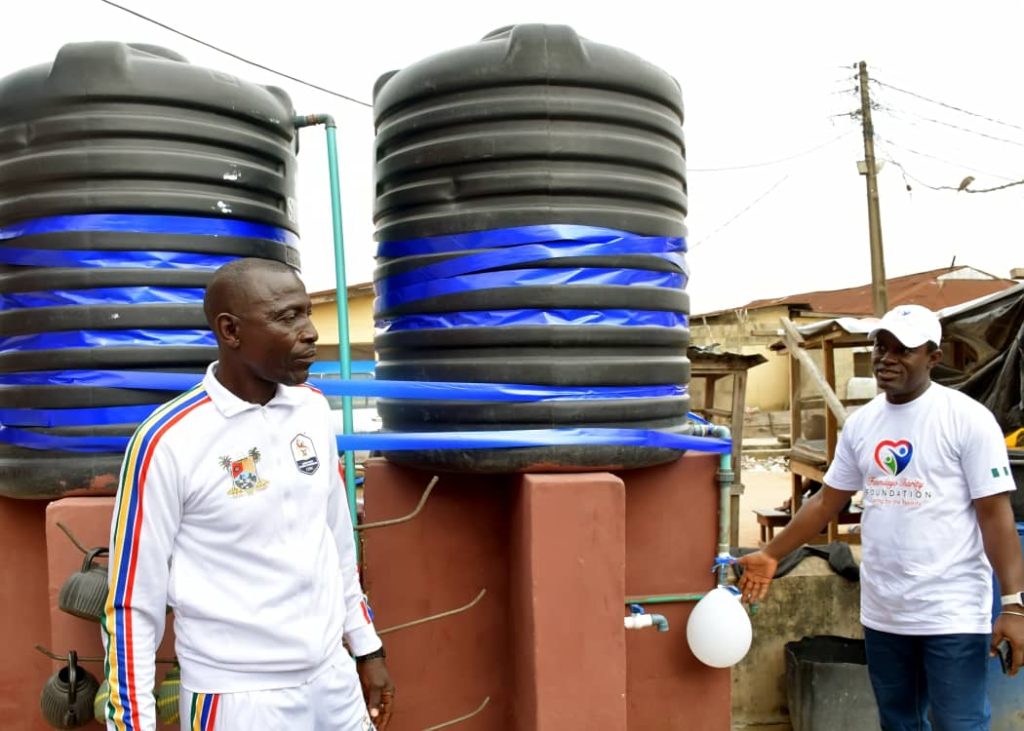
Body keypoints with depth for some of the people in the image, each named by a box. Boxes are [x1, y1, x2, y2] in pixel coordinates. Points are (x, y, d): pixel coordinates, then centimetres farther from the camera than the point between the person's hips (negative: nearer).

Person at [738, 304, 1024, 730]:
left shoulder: (968, 419, -10)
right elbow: (827, 501, 12)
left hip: (953, 614, -5)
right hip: (882, 612, 5)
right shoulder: (860, 423, 6)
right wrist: (771, 555, 9)